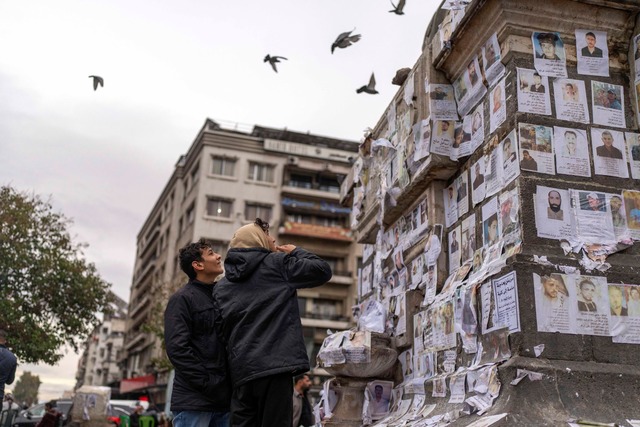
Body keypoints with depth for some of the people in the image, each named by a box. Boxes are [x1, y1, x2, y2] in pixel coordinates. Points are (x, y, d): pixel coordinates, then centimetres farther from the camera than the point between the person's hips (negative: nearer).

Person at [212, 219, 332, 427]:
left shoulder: (222, 286, 18)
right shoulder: (277, 263, 4)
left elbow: (221, 330, 14)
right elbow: (323, 271, 5)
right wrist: (296, 252, 19)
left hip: (240, 370, 6)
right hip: (275, 365, -5)